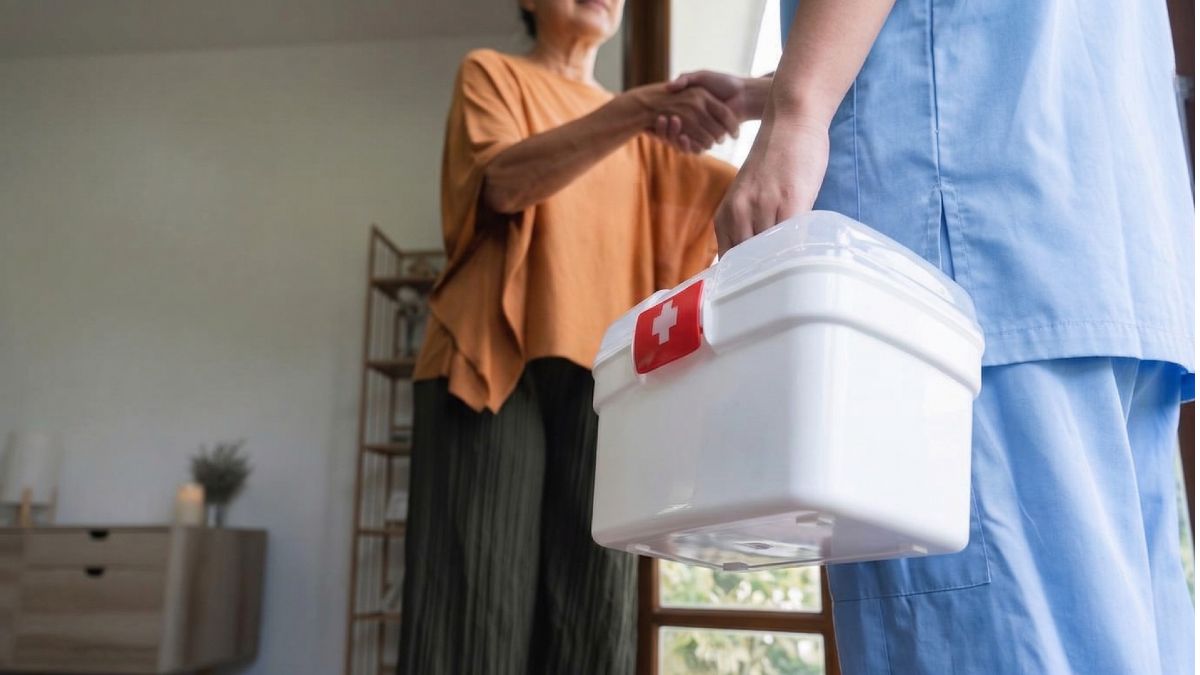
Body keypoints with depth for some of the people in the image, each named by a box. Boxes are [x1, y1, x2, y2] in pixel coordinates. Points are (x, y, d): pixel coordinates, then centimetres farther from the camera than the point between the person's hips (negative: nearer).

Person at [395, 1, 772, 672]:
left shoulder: (640, 131, 25)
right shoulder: (492, 72, 13)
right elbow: (505, 183, -9)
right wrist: (635, 110, -22)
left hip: (604, 374, 4)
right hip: (494, 359, -3)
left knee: (593, 615, -3)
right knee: (479, 603, -10)